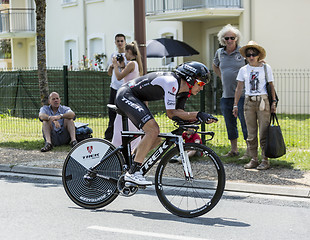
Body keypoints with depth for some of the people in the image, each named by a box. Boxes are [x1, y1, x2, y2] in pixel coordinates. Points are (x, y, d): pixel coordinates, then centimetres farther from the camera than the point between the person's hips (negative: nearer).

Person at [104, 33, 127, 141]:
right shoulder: (113, 55, 16)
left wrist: (123, 66, -20)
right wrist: (112, 65, -2)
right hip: (114, 87, 5)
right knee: (111, 112, 7)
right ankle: (109, 136, 13)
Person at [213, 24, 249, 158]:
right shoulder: (219, 53, 10)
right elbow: (215, 66, 30)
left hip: (241, 94, -5)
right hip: (226, 95, 5)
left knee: (245, 122, -7)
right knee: (229, 123, 10)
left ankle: (249, 151, -1)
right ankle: (234, 150, 22)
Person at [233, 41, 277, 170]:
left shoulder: (266, 68, 2)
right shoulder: (243, 70, 8)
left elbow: (271, 86, 5)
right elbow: (239, 88, 11)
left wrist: (274, 102, -2)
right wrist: (235, 104, 8)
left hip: (263, 101, -3)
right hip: (249, 102, 3)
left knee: (264, 133, -4)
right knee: (251, 134, 5)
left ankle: (265, 160, 3)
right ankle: (254, 159, 13)